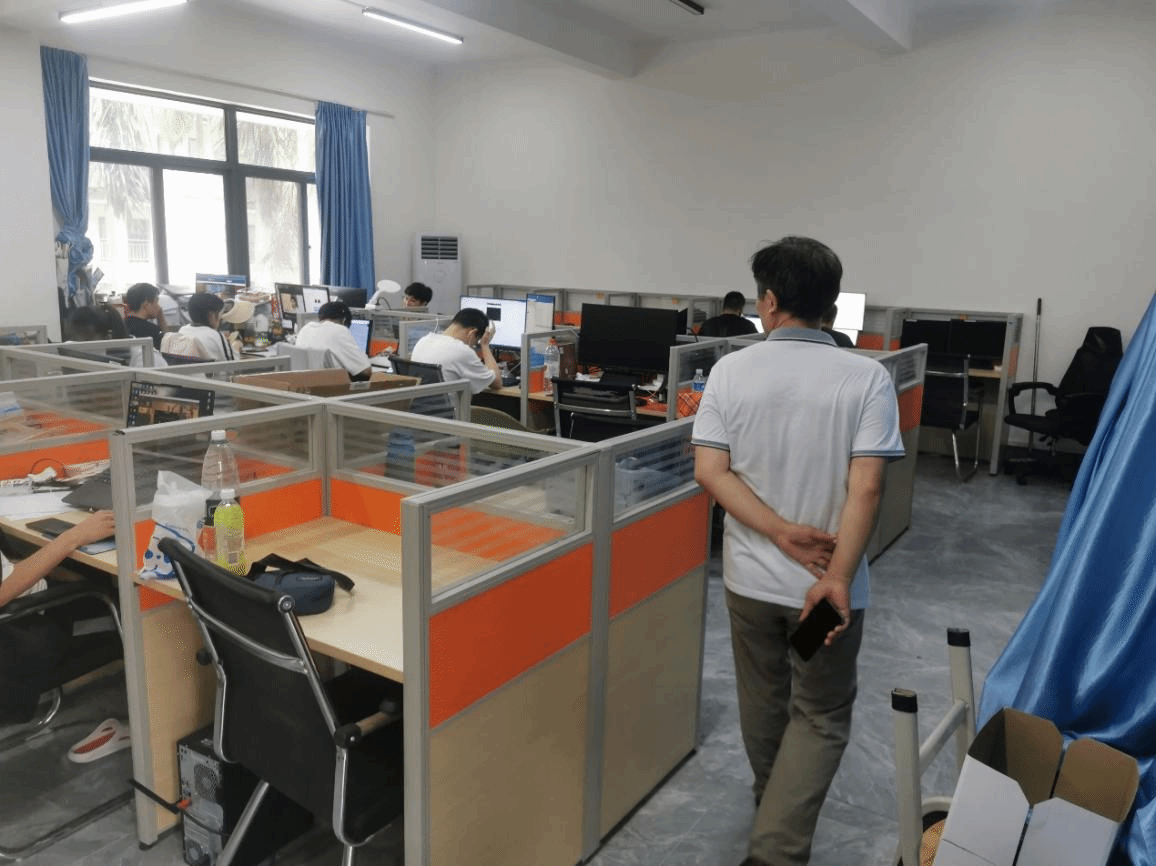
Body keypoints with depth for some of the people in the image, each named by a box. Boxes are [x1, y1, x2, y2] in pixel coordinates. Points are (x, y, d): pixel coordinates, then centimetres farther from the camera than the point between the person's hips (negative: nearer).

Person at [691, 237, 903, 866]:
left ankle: (774, 804, 46)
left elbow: (709, 471, -13)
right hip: (825, 584, -2)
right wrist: (837, 577, -20)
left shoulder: (731, 370, -7)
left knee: (763, 700, 23)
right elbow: (865, 488, -19)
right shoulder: (866, 378, -11)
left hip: (750, 576, 3)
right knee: (821, 716, 15)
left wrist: (782, 533, -15)